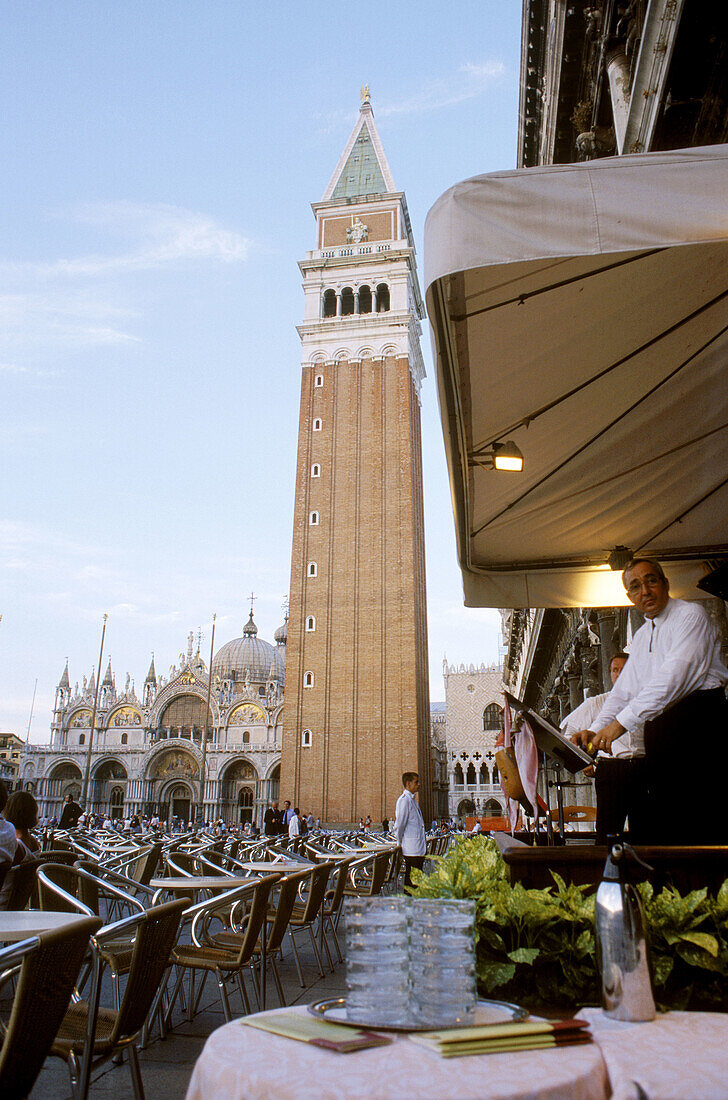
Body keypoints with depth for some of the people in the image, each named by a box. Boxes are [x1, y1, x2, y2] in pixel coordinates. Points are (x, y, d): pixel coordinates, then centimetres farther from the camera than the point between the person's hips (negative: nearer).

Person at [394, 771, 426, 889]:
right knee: (412, 878, -5)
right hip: (411, 850, -9)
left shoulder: (412, 799, 17)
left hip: (419, 848, 9)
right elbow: (399, 825, -15)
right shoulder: (404, 799, -14)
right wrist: (400, 843, -7)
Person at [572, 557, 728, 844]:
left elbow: (673, 676, -16)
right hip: (659, 725, 7)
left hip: (699, 720, -7)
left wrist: (621, 721, -21)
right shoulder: (641, 636, 22)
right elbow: (622, 691, 20)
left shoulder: (690, 615, -3)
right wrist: (595, 730, 2)